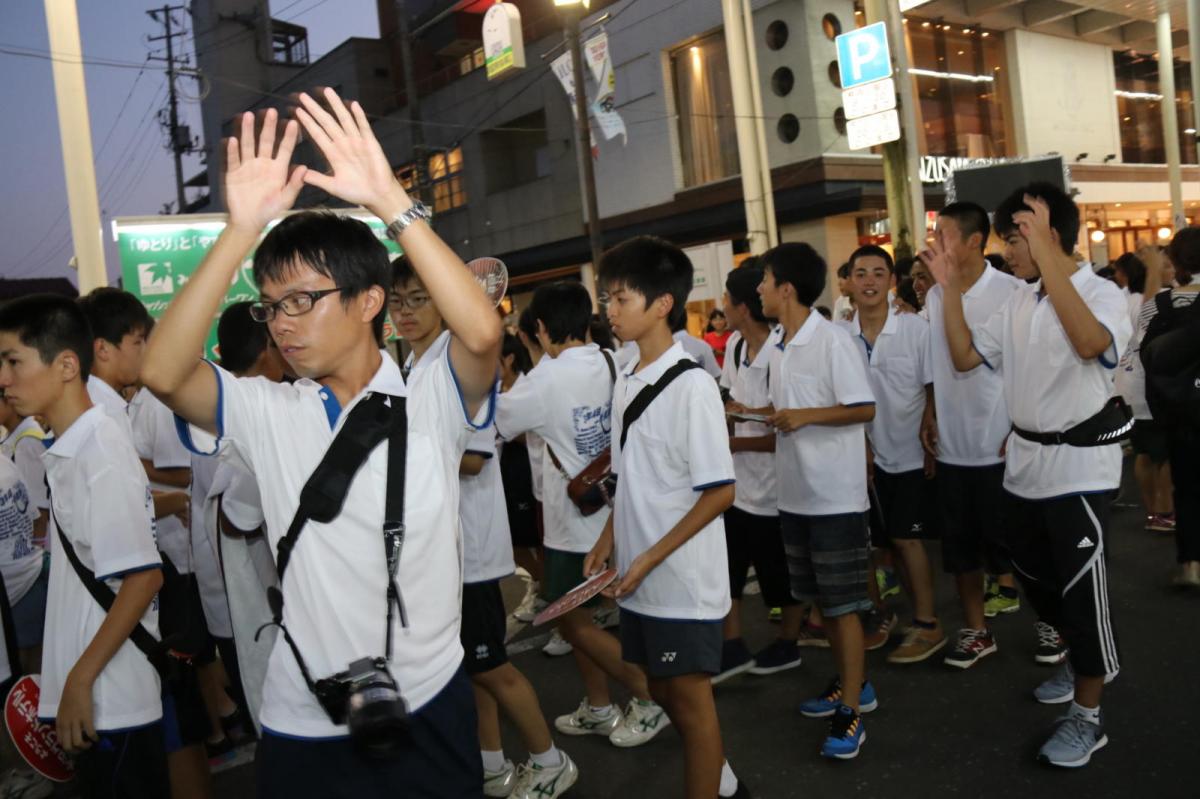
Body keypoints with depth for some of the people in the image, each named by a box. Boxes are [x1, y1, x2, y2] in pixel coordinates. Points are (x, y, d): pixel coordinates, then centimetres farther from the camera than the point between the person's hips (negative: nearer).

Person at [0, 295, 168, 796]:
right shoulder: (68, 450, 7)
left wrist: (80, 679, -18)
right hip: (95, 696, 8)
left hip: (110, 699, -8)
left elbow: (143, 579, -21)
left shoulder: (100, 453, -19)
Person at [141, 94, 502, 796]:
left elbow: (483, 333, -26)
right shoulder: (267, 414, 1)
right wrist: (242, 230, -22)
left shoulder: (432, 397, -7)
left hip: (427, 712, -2)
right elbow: (162, 374, -15)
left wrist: (390, 200, -30)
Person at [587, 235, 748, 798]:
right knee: (661, 689, 20)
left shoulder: (691, 386, -17)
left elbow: (720, 492, -18)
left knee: (689, 697, 7)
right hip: (637, 578, 8)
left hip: (683, 579, -8)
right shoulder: (625, 381, 5)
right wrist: (608, 541, 7)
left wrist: (650, 559, -19)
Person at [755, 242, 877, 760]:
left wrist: (805, 416, -22)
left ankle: (850, 714, 9)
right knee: (820, 600, 17)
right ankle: (852, 684, 33)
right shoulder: (778, 348, 10)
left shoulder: (832, 340, -14)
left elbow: (864, 409, -15)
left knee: (843, 604, 0)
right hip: (795, 494, 8)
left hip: (835, 496, -8)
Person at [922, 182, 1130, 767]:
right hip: (1024, 462, 8)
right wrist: (949, 287, -2)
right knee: (1036, 581, 20)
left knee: (1081, 589, 2)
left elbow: (1090, 344, -37)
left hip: (1078, 466, -7)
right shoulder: (1016, 302, 6)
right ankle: (1085, 662, 45)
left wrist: (1046, 256, -39)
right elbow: (965, 357, 8)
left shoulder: (1103, 294, -15)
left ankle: (1087, 714, 19)